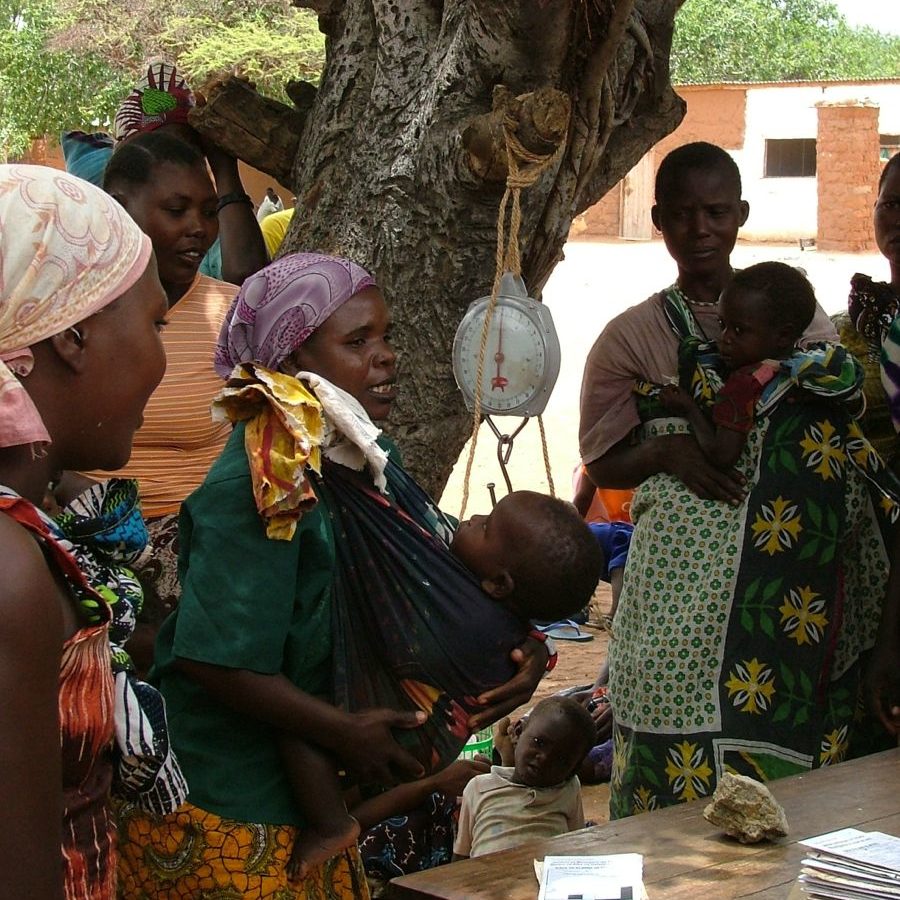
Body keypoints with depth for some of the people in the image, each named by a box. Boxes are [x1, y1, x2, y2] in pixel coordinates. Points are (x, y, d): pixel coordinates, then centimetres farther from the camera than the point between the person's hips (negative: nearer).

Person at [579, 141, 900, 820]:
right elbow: (602, 465, 7)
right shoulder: (633, 337, 7)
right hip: (688, 581, -2)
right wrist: (671, 452, -13)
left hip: (804, 592, 2)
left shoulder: (801, 316, 12)